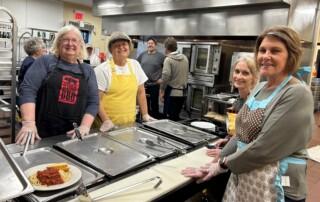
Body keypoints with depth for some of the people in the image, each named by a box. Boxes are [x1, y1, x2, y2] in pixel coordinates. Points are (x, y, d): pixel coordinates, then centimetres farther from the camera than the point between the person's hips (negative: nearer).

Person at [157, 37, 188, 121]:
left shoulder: (168, 59, -11)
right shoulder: (185, 58, 8)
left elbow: (166, 76, -20)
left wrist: (162, 91, -9)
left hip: (172, 93, -6)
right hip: (182, 92, 6)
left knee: (169, 118, 3)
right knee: (176, 117, 16)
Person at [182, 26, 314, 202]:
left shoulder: (297, 94, -18)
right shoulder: (259, 88, 6)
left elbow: (264, 148, -23)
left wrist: (224, 163, -13)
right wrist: (222, 157, 4)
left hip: (275, 186, -7)